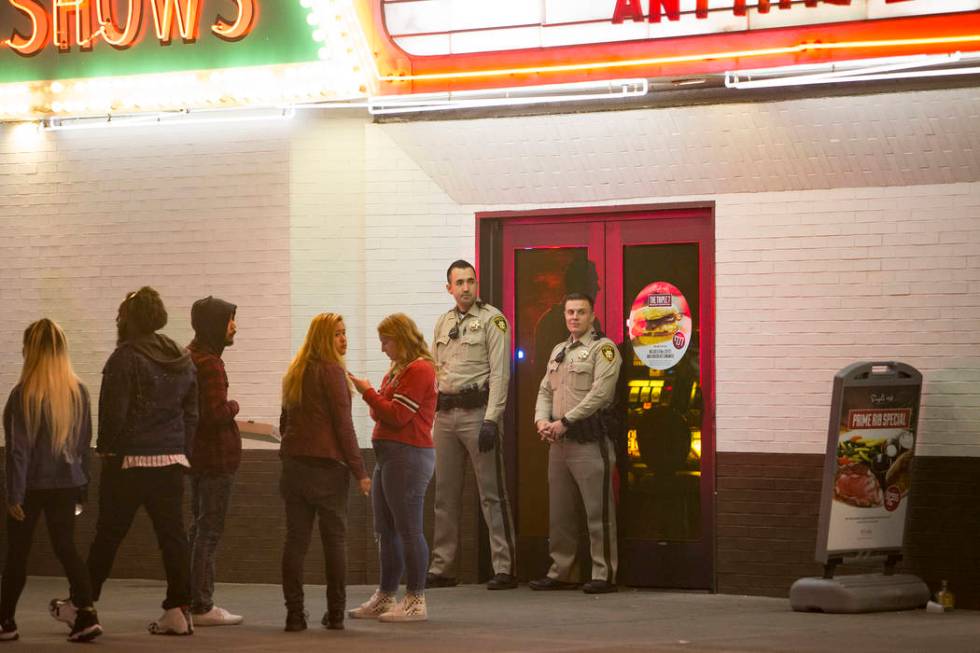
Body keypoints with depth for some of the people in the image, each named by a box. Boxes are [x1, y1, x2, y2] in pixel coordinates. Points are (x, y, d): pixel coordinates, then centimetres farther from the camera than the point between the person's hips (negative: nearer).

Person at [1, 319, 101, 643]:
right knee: (65, 546, 9)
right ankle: (86, 613, -6)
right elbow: (85, 442, 9)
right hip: (67, 483, 4)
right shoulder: (79, 392, 1)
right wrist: (81, 483, 17)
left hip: (33, 484, -4)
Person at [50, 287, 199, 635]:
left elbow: (113, 412, -14)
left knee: (108, 534, 4)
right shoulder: (183, 359, 10)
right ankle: (179, 610, 3)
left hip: (129, 461, -5)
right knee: (172, 533, 6)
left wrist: (106, 447, 0)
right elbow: (192, 414, 13)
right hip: (172, 461, 5)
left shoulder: (125, 358, -12)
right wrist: (182, 450, 15)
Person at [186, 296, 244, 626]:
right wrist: (233, 406, -6)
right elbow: (217, 413, -26)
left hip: (195, 454, 10)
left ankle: (192, 600, 21)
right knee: (209, 531, -5)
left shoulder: (189, 357, 12)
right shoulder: (210, 364, -19)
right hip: (216, 456, -10)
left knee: (198, 528, 16)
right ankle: (201, 606, -2)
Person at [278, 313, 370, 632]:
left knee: (296, 539, 4)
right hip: (327, 466, -6)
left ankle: (294, 613, 1)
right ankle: (335, 614, 4)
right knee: (335, 538, 2)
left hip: (294, 463, 6)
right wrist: (359, 471, -9)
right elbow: (343, 425, -12)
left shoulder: (295, 372, 14)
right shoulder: (332, 371, -9)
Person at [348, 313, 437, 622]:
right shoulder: (397, 371, 18)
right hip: (388, 455, 10)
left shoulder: (419, 370, -12)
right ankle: (385, 598, 19)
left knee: (408, 530, -8)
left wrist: (368, 392, -9)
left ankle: (416, 602, -5)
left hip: (408, 456, -10)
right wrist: (372, 400, 1)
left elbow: (397, 416, -16)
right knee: (386, 531, 13)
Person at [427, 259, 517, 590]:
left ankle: (504, 568, -7)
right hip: (445, 414, 7)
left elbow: (499, 373, -10)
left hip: (477, 411, -7)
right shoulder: (443, 323, 17)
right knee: (445, 495, 10)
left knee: (492, 494, -7)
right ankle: (442, 568, 16)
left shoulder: (492, 319, -4)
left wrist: (491, 420, -17)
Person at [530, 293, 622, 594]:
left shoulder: (603, 348, -5)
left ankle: (604, 574, -4)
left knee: (598, 511, -6)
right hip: (558, 443, 8)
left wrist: (565, 422, -17)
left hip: (589, 442, -8)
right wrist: (542, 421, -1)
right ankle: (561, 572, 19)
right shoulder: (558, 351, 20)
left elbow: (600, 394, -15)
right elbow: (545, 391, 19)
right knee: (559, 513, 11)